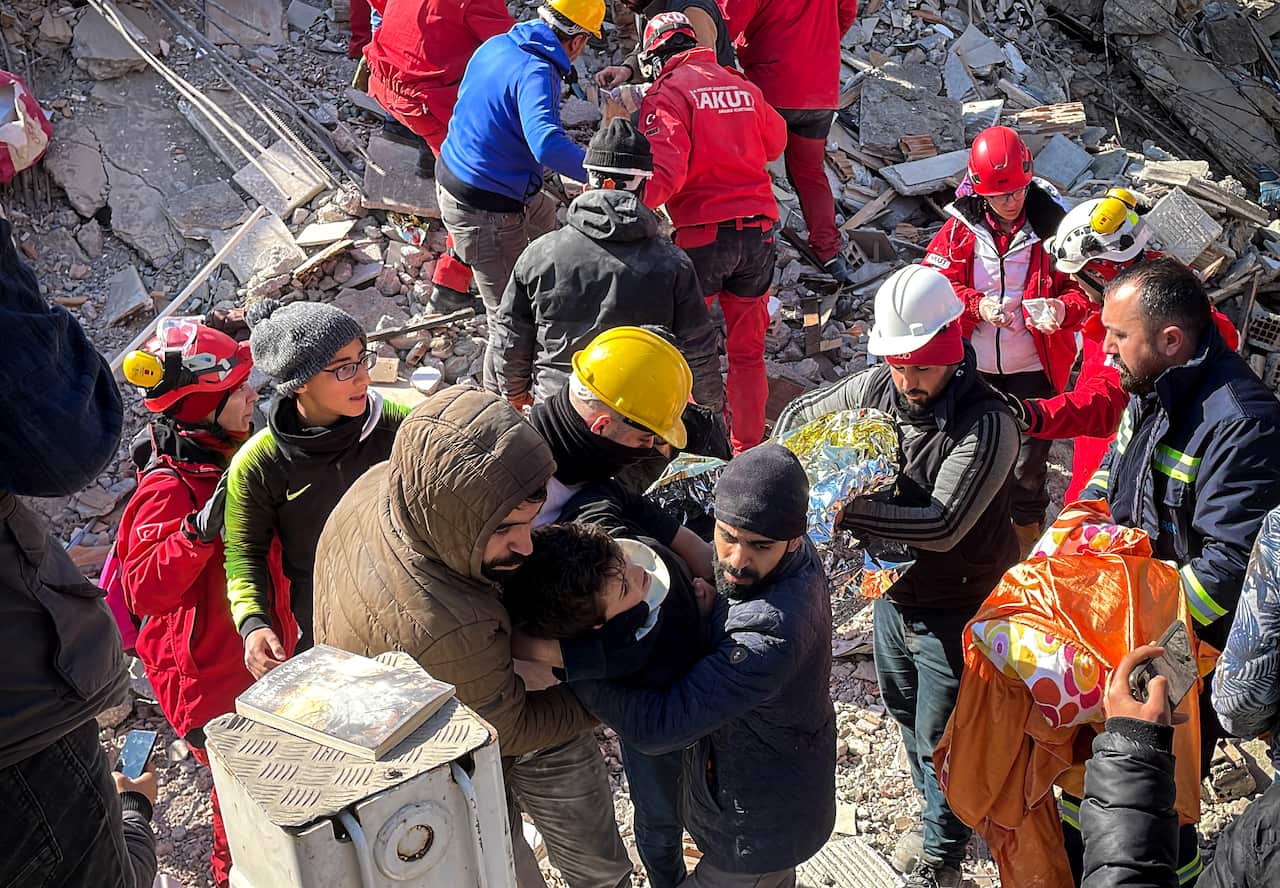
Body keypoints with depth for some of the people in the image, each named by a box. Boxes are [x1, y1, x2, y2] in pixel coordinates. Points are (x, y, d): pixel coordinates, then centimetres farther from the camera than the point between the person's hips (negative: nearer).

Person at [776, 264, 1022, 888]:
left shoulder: (987, 424, -29)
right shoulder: (875, 388, -10)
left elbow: (942, 524, -36)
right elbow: (798, 416, 6)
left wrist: (843, 512, -38)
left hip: (957, 609, -7)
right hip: (893, 592, 7)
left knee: (939, 740, 9)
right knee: (904, 712, 26)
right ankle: (942, 819, 53)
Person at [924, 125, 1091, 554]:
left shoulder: (1050, 224, -8)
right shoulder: (961, 228, -6)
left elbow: (1082, 285, -4)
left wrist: (1064, 309, -28)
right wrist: (977, 306, -25)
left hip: (1032, 366, -1)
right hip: (974, 365, 1)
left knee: (1029, 456, 10)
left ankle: (1027, 527, 36)